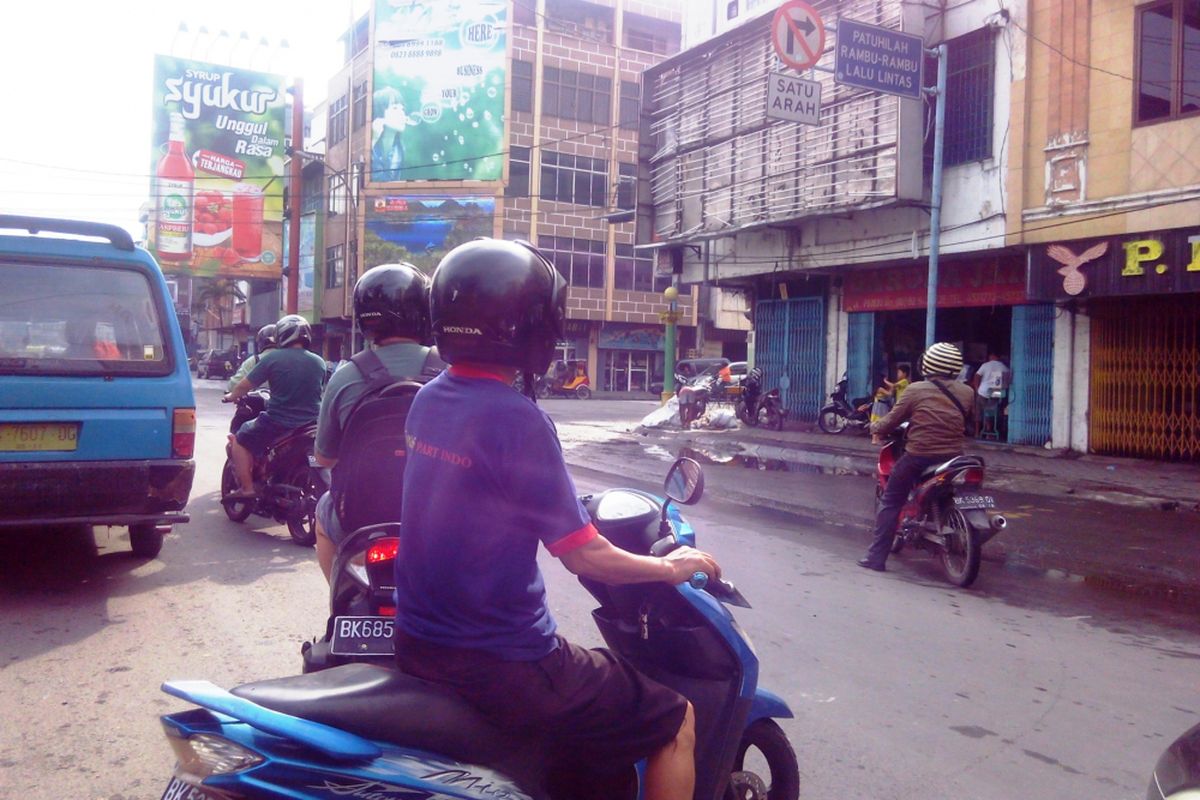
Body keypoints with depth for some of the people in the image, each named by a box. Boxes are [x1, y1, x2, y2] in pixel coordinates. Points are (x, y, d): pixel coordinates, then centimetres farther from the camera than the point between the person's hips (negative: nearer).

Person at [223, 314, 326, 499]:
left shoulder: (273, 358, -8)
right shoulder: (319, 362, 3)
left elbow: (245, 385, -2)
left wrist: (231, 396, 19)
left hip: (278, 423, -4)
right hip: (311, 423, 4)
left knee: (239, 440, 15)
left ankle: (246, 487, 9)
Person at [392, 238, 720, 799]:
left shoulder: (428, 399, 2)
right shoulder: (516, 420, -23)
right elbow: (581, 555, -18)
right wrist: (671, 567, -1)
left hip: (417, 644, 9)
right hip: (500, 663, -9)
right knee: (674, 720, 7)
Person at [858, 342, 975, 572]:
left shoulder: (916, 390, -5)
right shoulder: (966, 392, 4)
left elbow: (893, 419, 0)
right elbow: (969, 426, 17)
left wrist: (876, 429, 18)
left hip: (918, 456, -3)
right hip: (953, 457, 3)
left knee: (890, 502, 7)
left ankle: (876, 556, 3)